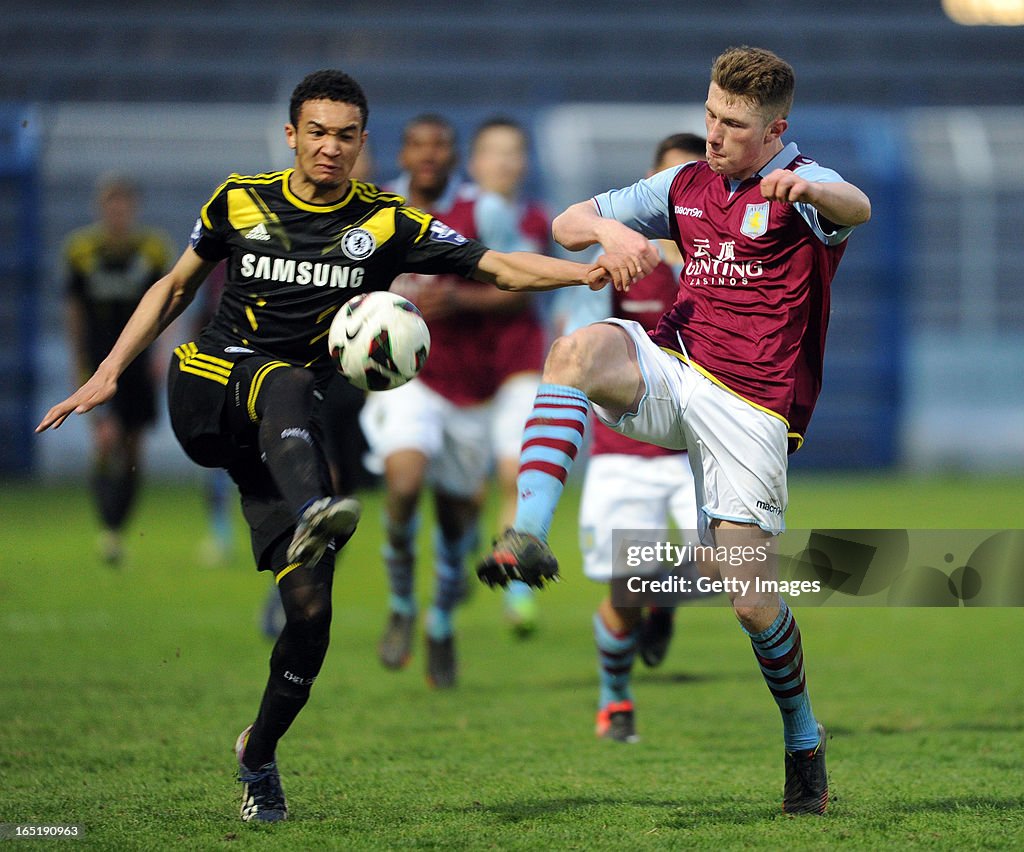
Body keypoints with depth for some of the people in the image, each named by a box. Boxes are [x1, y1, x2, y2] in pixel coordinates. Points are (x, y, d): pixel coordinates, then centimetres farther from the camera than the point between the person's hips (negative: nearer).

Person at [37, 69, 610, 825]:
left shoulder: (386, 224, 1)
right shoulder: (240, 202, 4)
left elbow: (501, 267, -5)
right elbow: (176, 286, 17)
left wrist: (587, 272, -22)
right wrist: (109, 373, 10)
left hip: (283, 431, 1)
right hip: (207, 387, -1)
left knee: (311, 605, -8)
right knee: (289, 386, -38)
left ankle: (259, 755, 17)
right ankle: (312, 513, -70)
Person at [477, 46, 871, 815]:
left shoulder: (802, 190, -5)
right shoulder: (686, 187, 14)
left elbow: (857, 209, -30)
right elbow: (568, 224, 17)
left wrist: (808, 191, -54)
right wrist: (609, 230, -8)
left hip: (750, 402, -4)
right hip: (671, 369, 4)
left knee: (752, 598, -7)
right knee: (578, 350, -29)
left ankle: (804, 738, 19)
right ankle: (528, 537, -42)